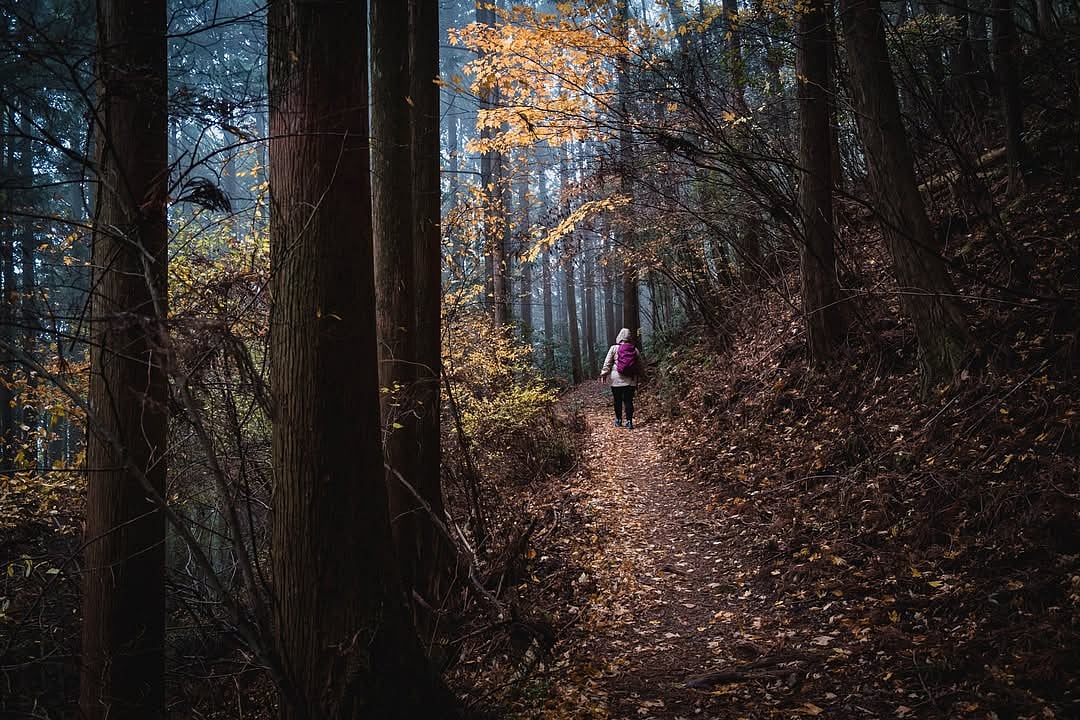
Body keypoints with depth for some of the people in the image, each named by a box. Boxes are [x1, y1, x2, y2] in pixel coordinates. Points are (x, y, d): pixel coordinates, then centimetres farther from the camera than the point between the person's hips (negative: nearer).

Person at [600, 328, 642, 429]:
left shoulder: (614, 348, -2)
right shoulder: (634, 349, 5)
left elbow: (607, 362, -1)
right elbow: (639, 364, 13)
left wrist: (604, 373, 6)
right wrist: (638, 375, 24)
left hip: (616, 380, -1)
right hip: (630, 380, 1)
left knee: (617, 400, 7)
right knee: (629, 401, 1)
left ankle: (618, 420, 15)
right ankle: (629, 421, -5)